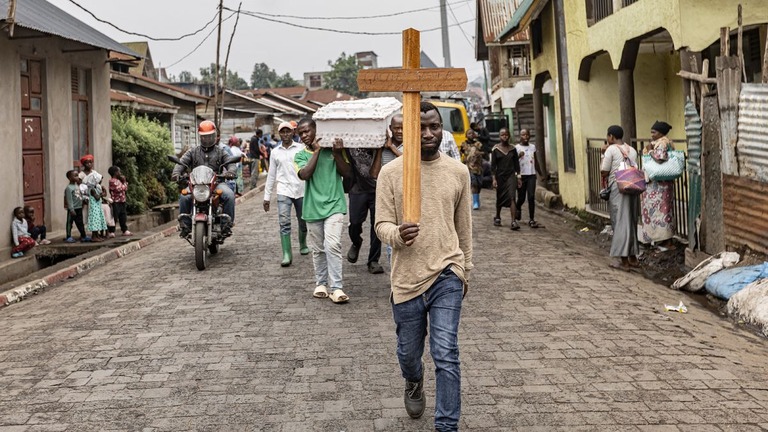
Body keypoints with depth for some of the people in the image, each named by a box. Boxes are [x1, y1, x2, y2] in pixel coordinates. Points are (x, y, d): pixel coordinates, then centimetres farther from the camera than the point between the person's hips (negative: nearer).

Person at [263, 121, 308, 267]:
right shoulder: (275, 152, 11)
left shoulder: (301, 149, 3)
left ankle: (303, 244, 37)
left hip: (301, 190, -1)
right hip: (284, 191, 1)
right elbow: (271, 175, 15)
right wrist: (267, 196, 12)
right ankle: (287, 254, -12)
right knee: (284, 222, -12)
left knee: (303, 222, 12)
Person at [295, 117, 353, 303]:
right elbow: (304, 175, -13)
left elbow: (347, 173, 1)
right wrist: (317, 151, -11)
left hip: (334, 205, -2)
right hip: (313, 208, 2)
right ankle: (321, 283, 25)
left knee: (332, 245, -15)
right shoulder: (301, 155, 6)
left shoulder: (333, 149, 4)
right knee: (318, 250, 11)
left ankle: (336, 287, -13)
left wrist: (337, 153, -12)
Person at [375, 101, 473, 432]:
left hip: (447, 274, 0)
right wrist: (397, 234, -28)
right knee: (408, 352, 17)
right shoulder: (391, 172, -4)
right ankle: (414, 383, 52)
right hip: (407, 277, 0)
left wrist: (465, 269, 18)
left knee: (446, 354, -9)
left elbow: (464, 226, 12)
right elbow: (381, 224, -5)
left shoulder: (458, 171, 2)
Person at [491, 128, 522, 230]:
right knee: (500, 198, 13)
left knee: (511, 198, -13)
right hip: (500, 176, 0)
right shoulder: (495, 149, -2)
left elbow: (516, 164, 9)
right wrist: (494, 179, -9)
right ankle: (497, 218, 34)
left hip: (511, 175, 0)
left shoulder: (512, 149, 5)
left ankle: (514, 221, -19)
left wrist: (518, 177, 6)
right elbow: (493, 165, -3)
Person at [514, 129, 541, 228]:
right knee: (521, 198, 5)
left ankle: (531, 220, -6)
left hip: (531, 175, 2)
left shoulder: (533, 147, 11)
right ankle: (517, 208, 40)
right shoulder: (516, 148, -2)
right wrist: (518, 156, -23)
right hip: (521, 175, -2)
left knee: (531, 197, -8)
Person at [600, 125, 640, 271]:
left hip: (618, 189, -6)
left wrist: (603, 156, 8)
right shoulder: (632, 150, 13)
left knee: (620, 223, -3)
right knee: (632, 222, 15)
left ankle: (624, 262, -3)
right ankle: (633, 258, 23)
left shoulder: (611, 150, -6)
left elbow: (604, 172, -7)